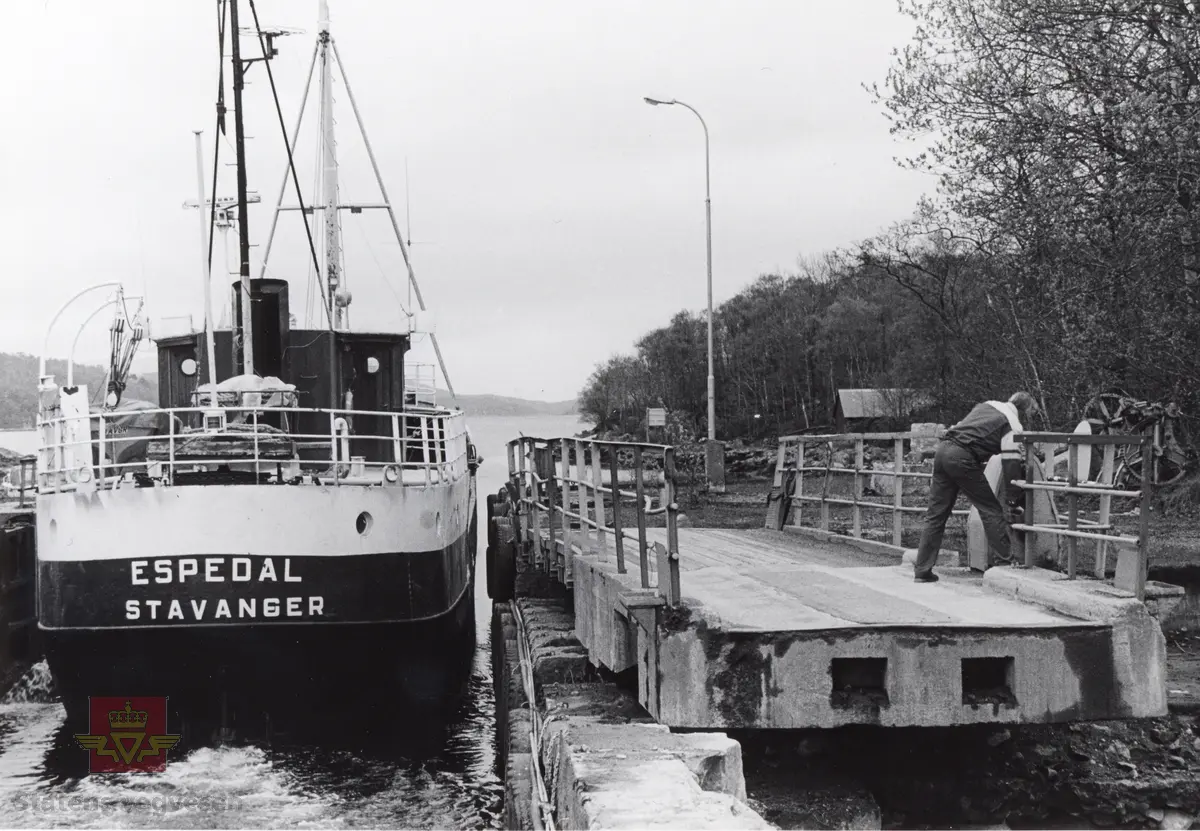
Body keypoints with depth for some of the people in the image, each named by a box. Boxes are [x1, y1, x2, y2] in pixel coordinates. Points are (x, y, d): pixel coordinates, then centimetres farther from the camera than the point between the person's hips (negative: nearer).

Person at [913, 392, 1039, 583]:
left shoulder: (987, 405, 24)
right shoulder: (1013, 426, 4)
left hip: (943, 448, 7)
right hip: (963, 458, -7)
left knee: (936, 514, 10)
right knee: (990, 509, 4)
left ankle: (922, 570, 10)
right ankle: (1011, 558, 1)